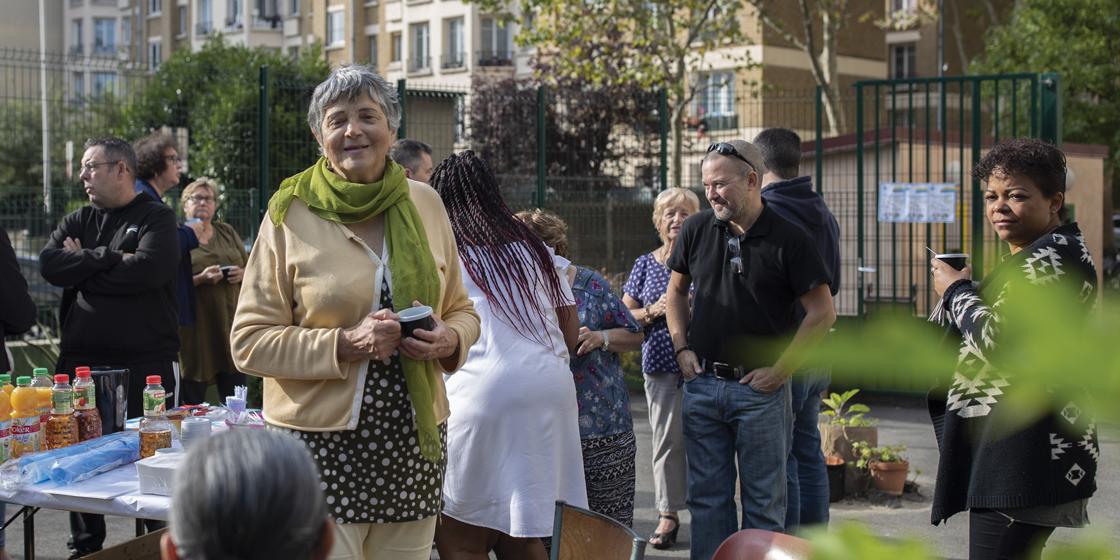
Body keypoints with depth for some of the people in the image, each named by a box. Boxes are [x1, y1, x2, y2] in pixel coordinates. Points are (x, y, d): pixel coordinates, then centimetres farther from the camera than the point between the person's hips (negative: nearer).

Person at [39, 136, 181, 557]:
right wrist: (107, 256, -10)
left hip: (146, 362, -5)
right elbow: (49, 265, -1)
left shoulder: (155, 218, 0)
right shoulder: (78, 221, 16)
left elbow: (147, 268, -18)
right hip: (81, 361, 5)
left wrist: (81, 265, -7)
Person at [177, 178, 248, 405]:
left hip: (230, 324, 4)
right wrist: (200, 279, -19)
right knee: (192, 401, -2)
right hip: (195, 329, -4)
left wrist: (242, 274, -2)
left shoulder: (228, 233, 17)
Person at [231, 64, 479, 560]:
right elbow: (249, 342, -5)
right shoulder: (291, 212, -4)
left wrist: (449, 340, -7)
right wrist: (345, 345, -17)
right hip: (321, 440, -3)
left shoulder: (424, 203, 7)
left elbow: (461, 310, 16)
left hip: (414, 441, 4)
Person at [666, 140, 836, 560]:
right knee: (707, 494, 10)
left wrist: (780, 370, -10)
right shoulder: (697, 230, 4)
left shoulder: (788, 239, -8)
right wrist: (682, 349, 5)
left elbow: (823, 313, -7)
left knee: (764, 499, 6)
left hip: (760, 388, -4)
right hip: (702, 384, 4)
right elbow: (676, 292, 18)